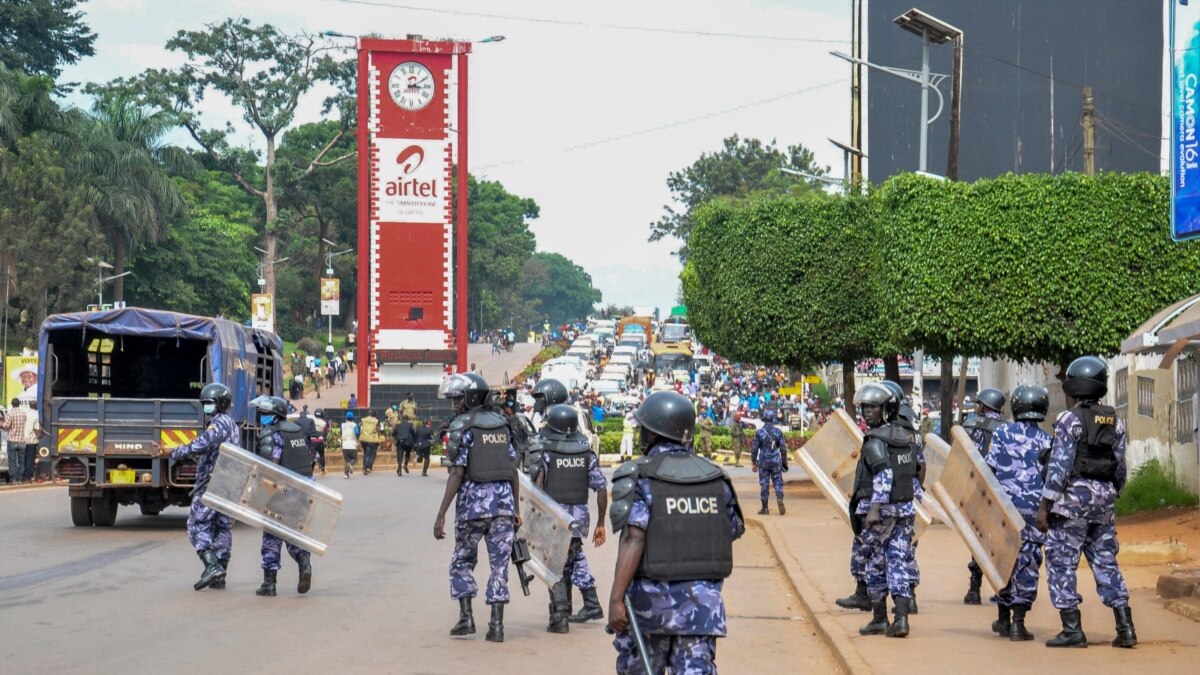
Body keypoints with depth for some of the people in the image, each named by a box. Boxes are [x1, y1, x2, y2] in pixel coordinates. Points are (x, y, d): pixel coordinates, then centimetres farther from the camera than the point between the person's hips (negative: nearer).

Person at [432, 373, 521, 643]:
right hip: (504, 499, 4)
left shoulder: (463, 426, -6)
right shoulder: (501, 424, 11)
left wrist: (441, 515, -10)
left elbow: (458, 473, -11)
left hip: (474, 500, -4)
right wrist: (516, 509, 17)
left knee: (462, 560, 12)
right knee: (499, 563, 5)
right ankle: (497, 624, 1)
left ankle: (466, 617, 4)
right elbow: (513, 469, 11)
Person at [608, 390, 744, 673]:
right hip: (703, 599, 3)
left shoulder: (638, 478, -8)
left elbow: (633, 539, -19)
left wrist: (616, 599, -23)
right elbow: (732, 534, 11)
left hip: (651, 598, -3)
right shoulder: (716, 477, 7)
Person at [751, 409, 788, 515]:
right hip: (776, 462, 1)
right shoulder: (778, 432, -1)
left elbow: (754, 449, -3)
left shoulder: (759, 433, -5)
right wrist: (784, 462, 11)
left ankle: (765, 508, 8)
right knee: (778, 482, 7)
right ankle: (780, 499, -19)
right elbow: (783, 448, 2)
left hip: (763, 462, -1)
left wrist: (753, 463, 5)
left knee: (764, 485, 5)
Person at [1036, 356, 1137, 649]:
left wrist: (1044, 506, -11)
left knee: (1061, 562, 0)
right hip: (1104, 497, 6)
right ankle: (1126, 628, 9)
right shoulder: (1115, 421, 7)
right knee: (1106, 562, 12)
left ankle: (1072, 630, -3)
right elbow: (1120, 467, 11)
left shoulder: (1070, 419, -11)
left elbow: (1059, 466, -14)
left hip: (1074, 496, -6)